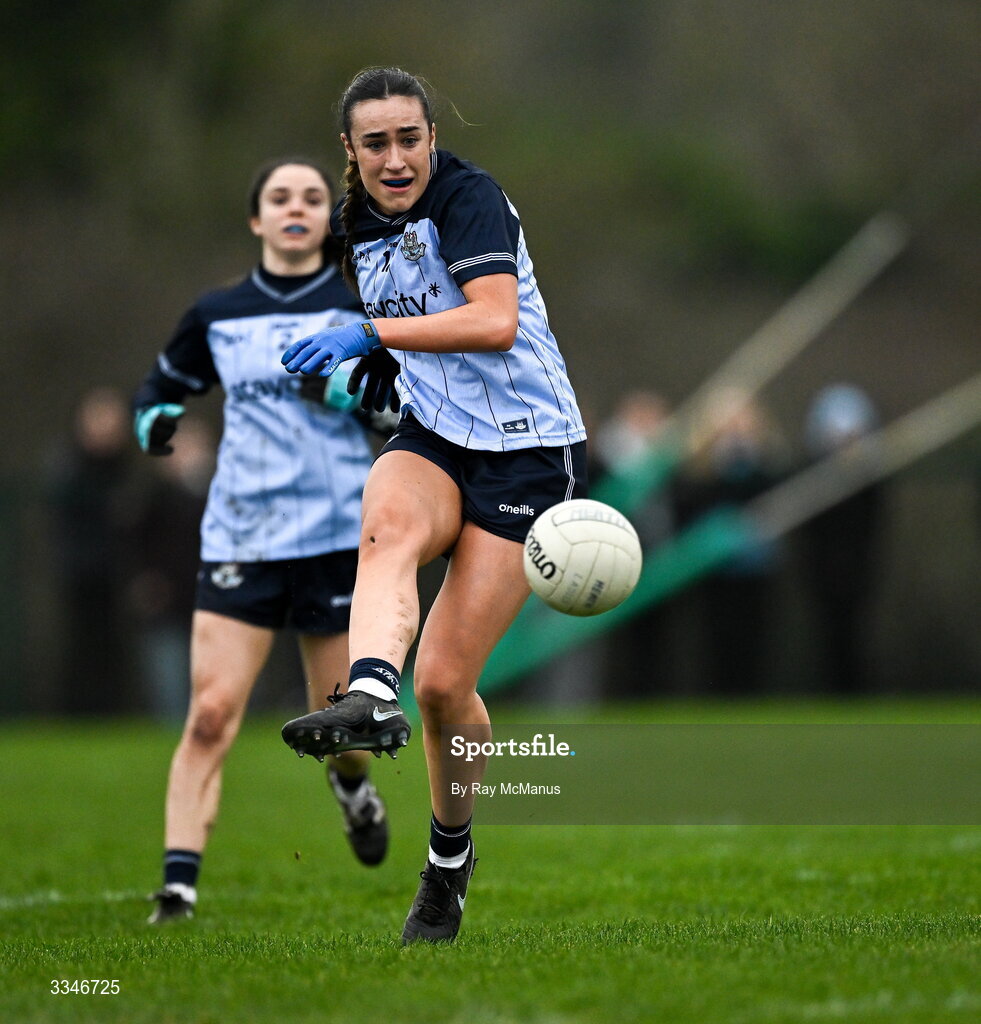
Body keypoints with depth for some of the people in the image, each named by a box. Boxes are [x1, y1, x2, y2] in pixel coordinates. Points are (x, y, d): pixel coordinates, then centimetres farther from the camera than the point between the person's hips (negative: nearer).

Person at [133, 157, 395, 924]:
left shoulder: (364, 306, 3)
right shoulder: (217, 315, 9)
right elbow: (162, 386, 23)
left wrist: (350, 389, -16)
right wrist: (154, 420, 0)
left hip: (340, 536, -1)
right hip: (240, 538, 1)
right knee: (211, 712, -13)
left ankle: (353, 787, 43)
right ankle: (178, 883, -14)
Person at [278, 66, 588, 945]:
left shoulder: (469, 197, -15)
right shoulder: (358, 225, 8)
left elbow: (497, 320, -31)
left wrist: (372, 334, -32)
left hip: (528, 451, -6)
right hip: (431, 441, 6)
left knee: (444, 681, -7)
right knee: (387, 527, -34)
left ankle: (450, 853, 20)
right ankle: (371, 698, -62)